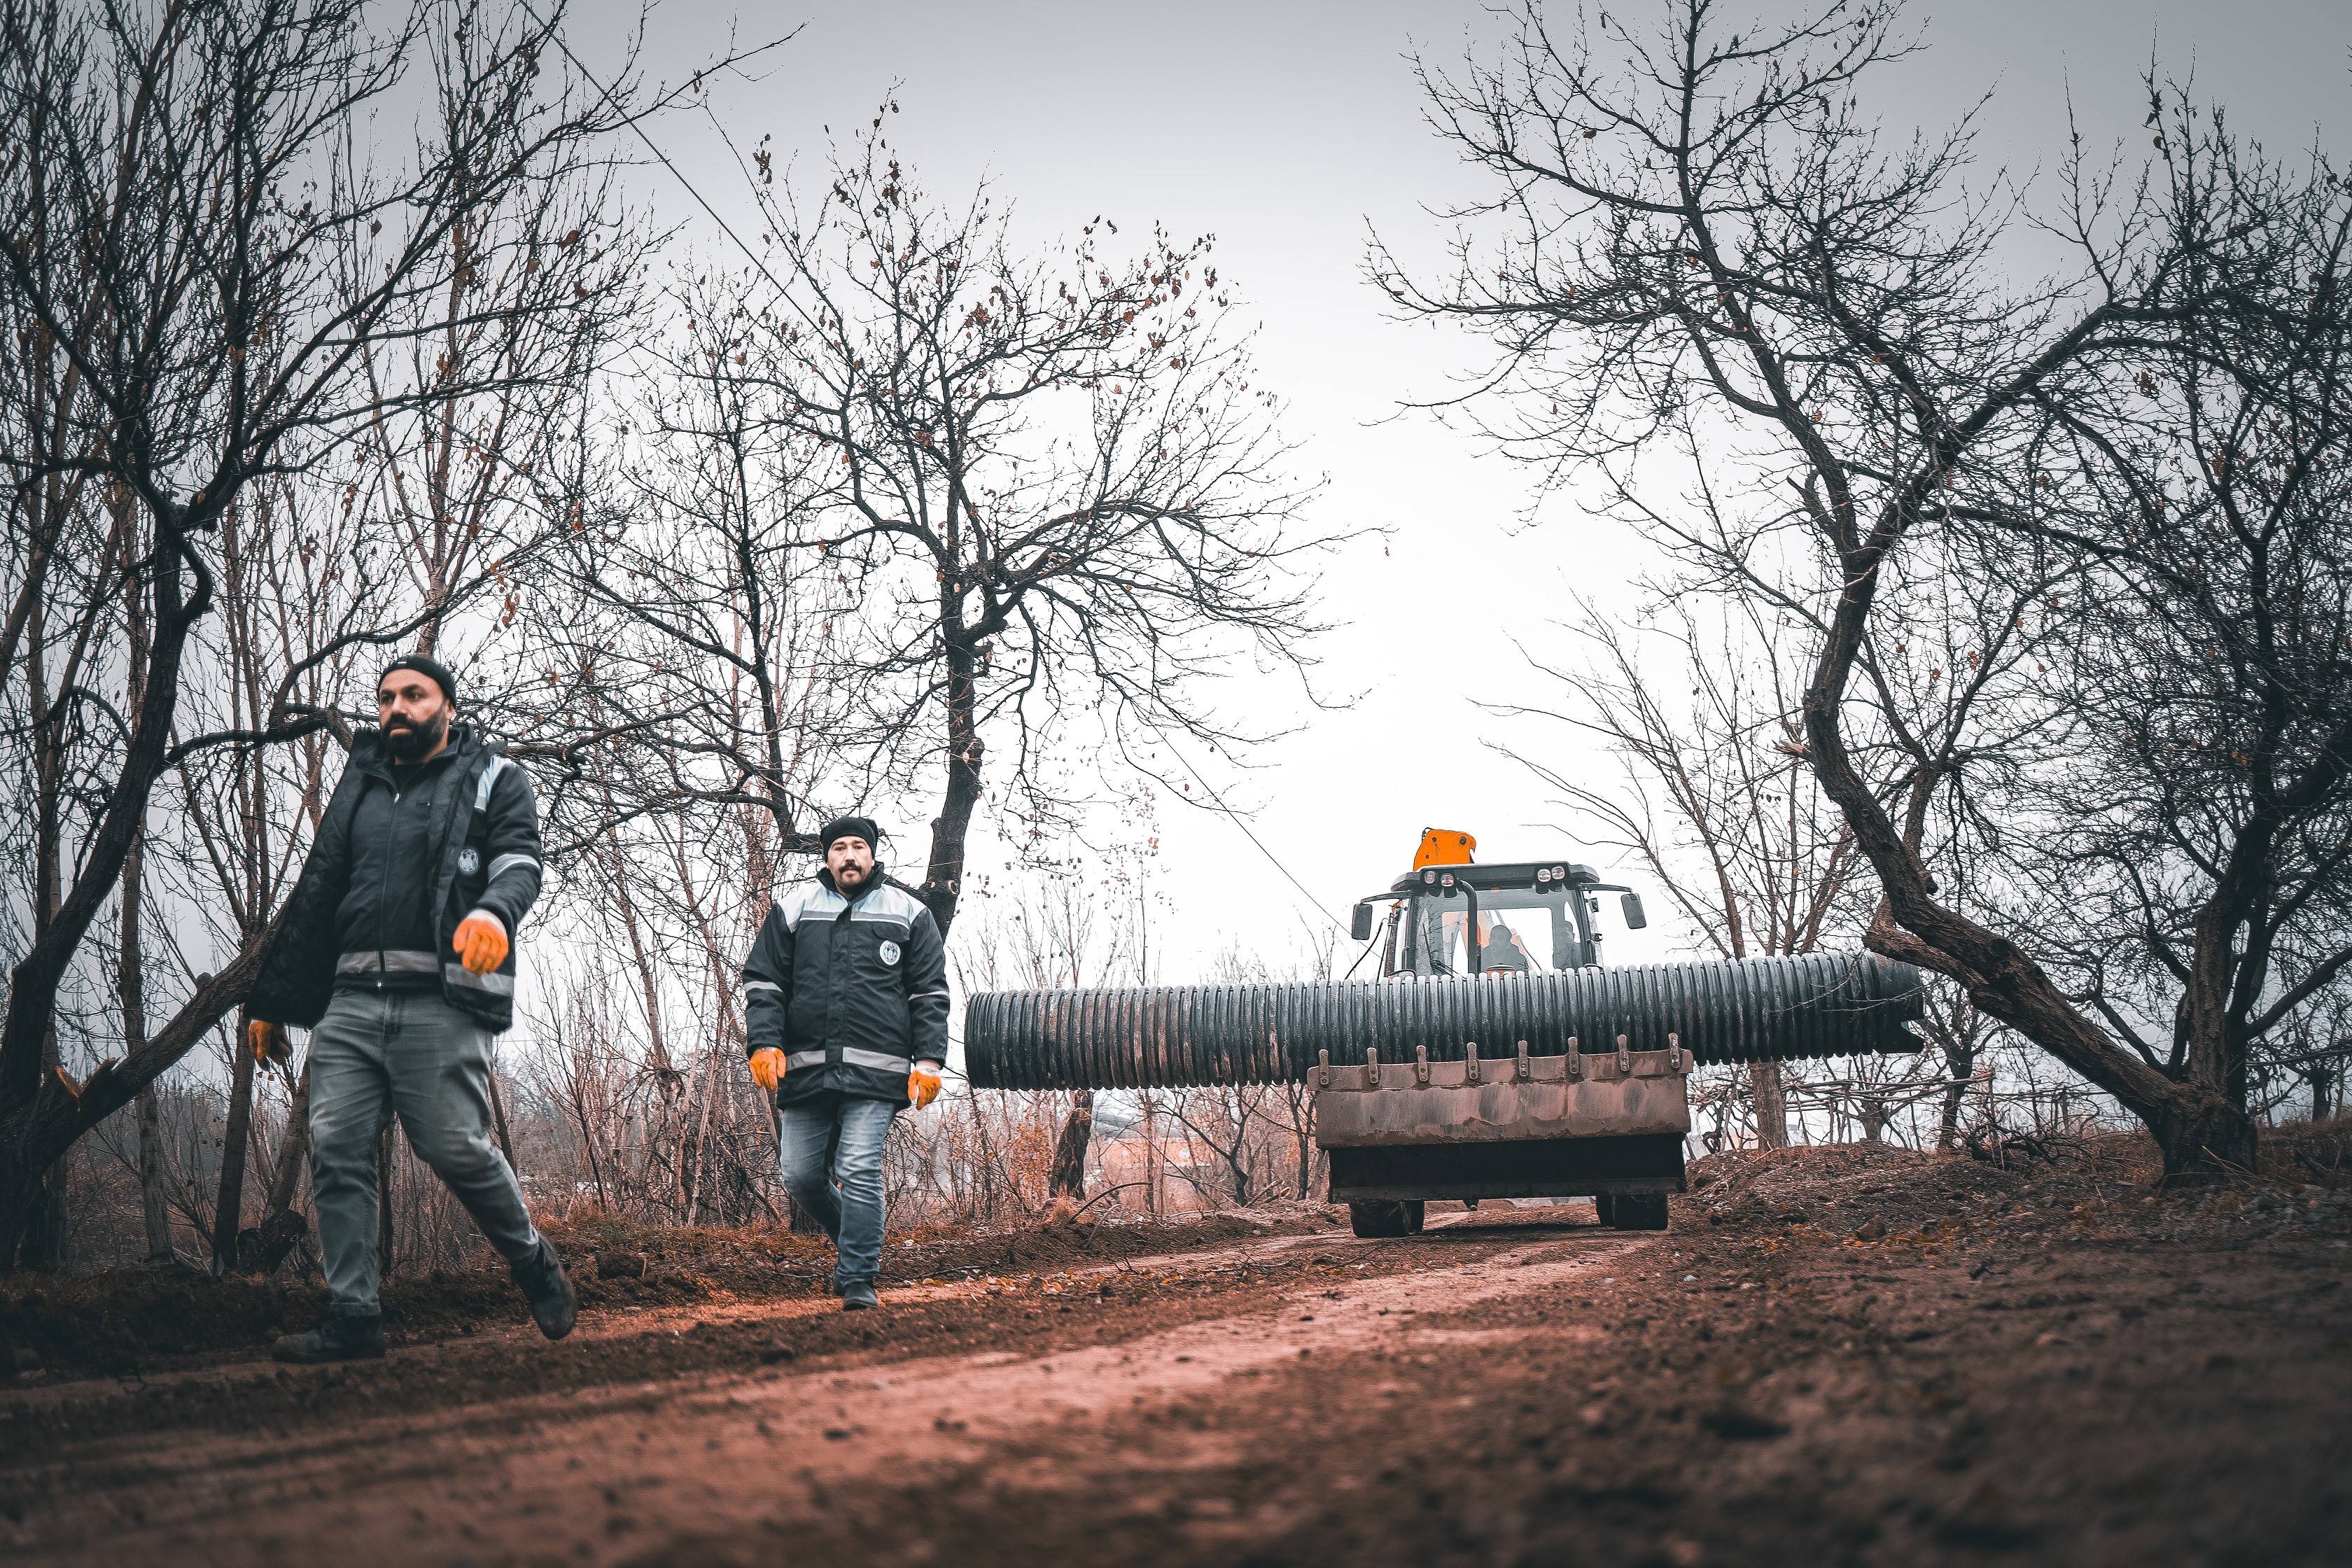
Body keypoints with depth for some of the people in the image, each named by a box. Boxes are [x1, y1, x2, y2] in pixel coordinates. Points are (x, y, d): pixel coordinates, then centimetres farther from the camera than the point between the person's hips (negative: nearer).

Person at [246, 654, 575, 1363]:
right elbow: (314, 896, 26)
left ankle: (533, 1260, 14)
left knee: (457, 1150, -10)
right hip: (349, 1003, 5)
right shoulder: (359, 786, 23)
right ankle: (353, 1317, -2)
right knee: (335, 1152, -5)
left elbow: (519, 863, -7)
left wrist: (493, 910, -32)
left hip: (438, 1003, -5)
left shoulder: (493, 780, 9)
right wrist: (270, 1001, 24)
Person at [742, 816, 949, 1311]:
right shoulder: (793, 909, 12)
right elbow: (762, 982, 10)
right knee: (799, 1176, 4)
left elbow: (930, 993, 9)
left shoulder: (908, 914, 10)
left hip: (875, 1073, -3)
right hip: (805, 1068, 3)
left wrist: (928, 1061, -1)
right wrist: (763, 1043, -4)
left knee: (858, 1173, -13)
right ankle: (855, 1241, 30)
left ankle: (857, 1280, -3)